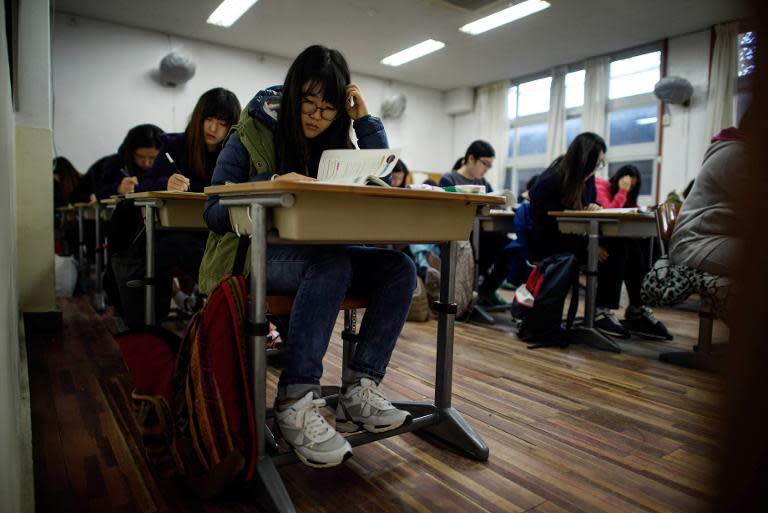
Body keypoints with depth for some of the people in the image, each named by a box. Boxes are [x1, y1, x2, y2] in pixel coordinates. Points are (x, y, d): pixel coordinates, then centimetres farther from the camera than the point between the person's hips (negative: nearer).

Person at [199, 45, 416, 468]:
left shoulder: (334, 140, 10)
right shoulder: (253, 132, -3)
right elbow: (214, 213, -7)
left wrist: (367, 122, -4)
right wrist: (270, 185, -24)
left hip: (316, 255, 5)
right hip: (253, 256, -5)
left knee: (399, 267, -17)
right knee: (332, 264, -36)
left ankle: (358, 389, -21)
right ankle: (294, 402, -30)